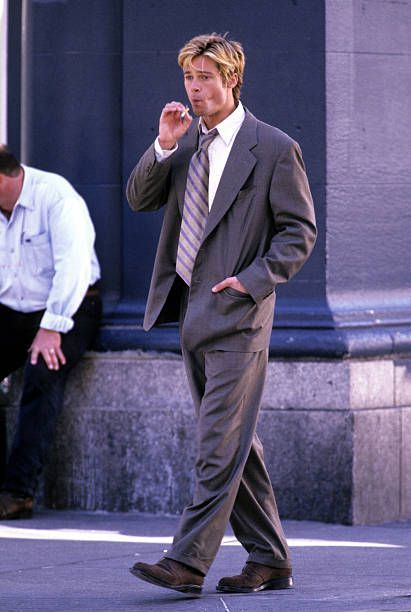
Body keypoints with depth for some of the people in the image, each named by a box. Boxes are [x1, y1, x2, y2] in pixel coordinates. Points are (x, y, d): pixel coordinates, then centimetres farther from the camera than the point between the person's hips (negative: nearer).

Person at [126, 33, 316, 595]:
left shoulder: (274, 148, -5)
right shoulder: (187, 141, 13)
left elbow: (300, 229, -5)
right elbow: (139, 199, 9)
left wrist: (254, 279, -15)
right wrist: (163, 148, -7)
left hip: (238, 315, -7)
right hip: (193, 313, 7)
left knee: (219, 444, -10)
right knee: (234, 446, 10)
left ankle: (187, 561, -13)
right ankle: (270, 561, 17)